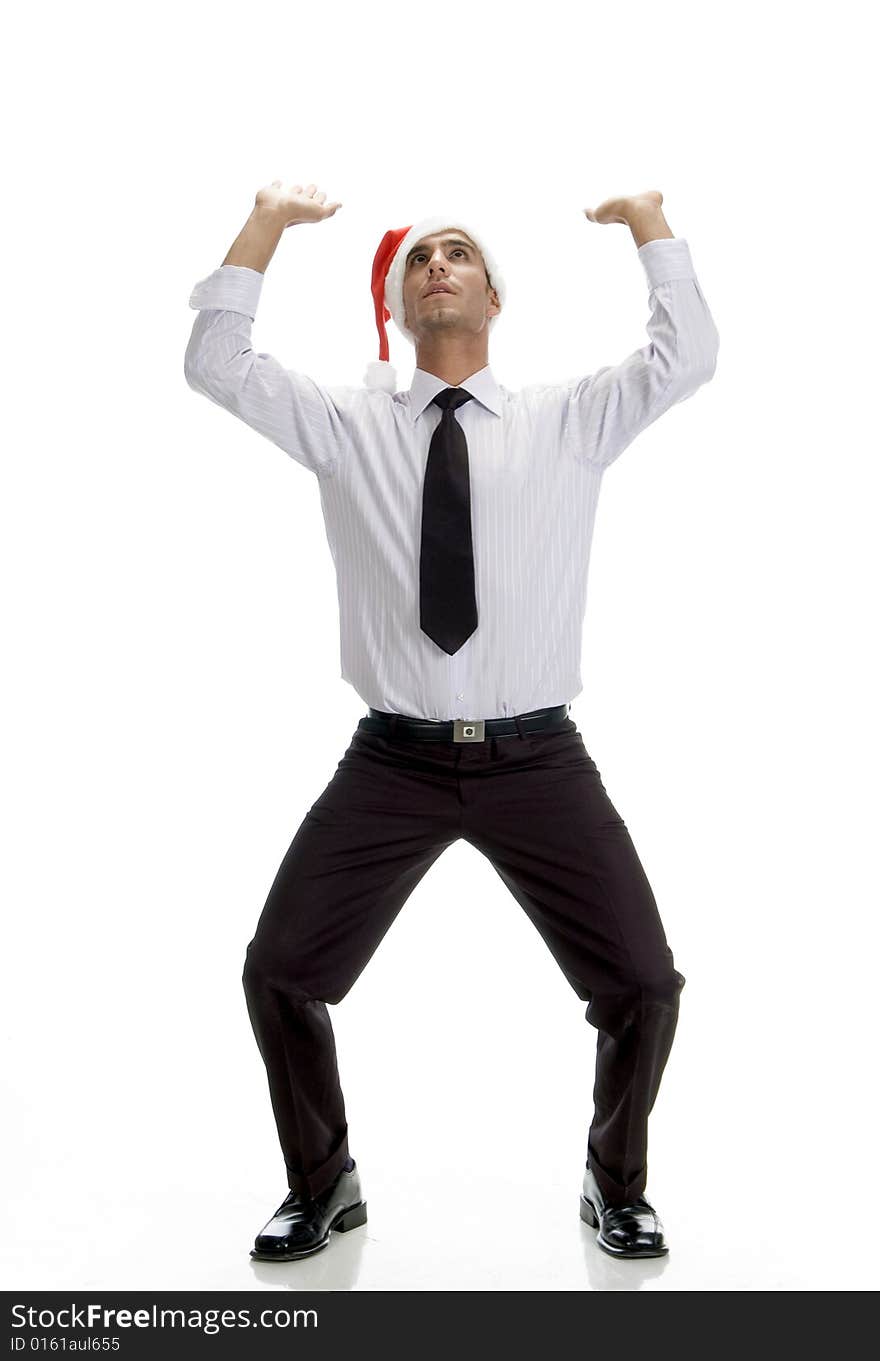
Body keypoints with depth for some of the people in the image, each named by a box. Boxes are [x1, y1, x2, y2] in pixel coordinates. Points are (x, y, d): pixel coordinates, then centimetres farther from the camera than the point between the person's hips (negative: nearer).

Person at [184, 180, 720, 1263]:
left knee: (643, 985, -3)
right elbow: (215, 364, 3)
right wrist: (270, 220, 4)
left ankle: (616, 1186, 28)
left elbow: (687, 357, 0)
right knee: (279, 976, 0)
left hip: (539, 762, 0)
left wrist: (647, 218, 2)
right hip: (392, 762, 1)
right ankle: (322, 1185, 28)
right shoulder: (346, 426, 8)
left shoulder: (570, 421, 8)